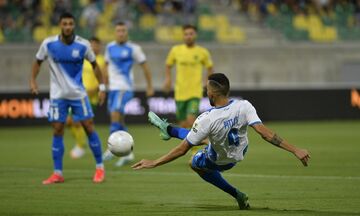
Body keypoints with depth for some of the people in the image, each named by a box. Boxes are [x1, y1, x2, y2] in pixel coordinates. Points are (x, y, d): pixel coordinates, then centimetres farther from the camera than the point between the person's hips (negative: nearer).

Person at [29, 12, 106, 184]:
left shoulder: (83, 45, -9)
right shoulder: (49, 44, -8)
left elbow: (94, 65, 5)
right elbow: (38, 62, 7)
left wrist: (102, 87, 1)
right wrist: (32, 81, -6)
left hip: (78, 93, 0)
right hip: (57, 95, 1)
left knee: (88, 127, -3)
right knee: (57, 131, -2)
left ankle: (100, 168, 10)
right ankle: (57, 173, 4)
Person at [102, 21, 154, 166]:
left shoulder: (133, 49, -4)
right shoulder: (110, 47, 11)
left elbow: (145, 67, 2)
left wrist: (150, 87, 3)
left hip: (125, 88, -6)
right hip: (113, 88, 6)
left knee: (115, 114, -22)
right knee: (120, 121, 9)